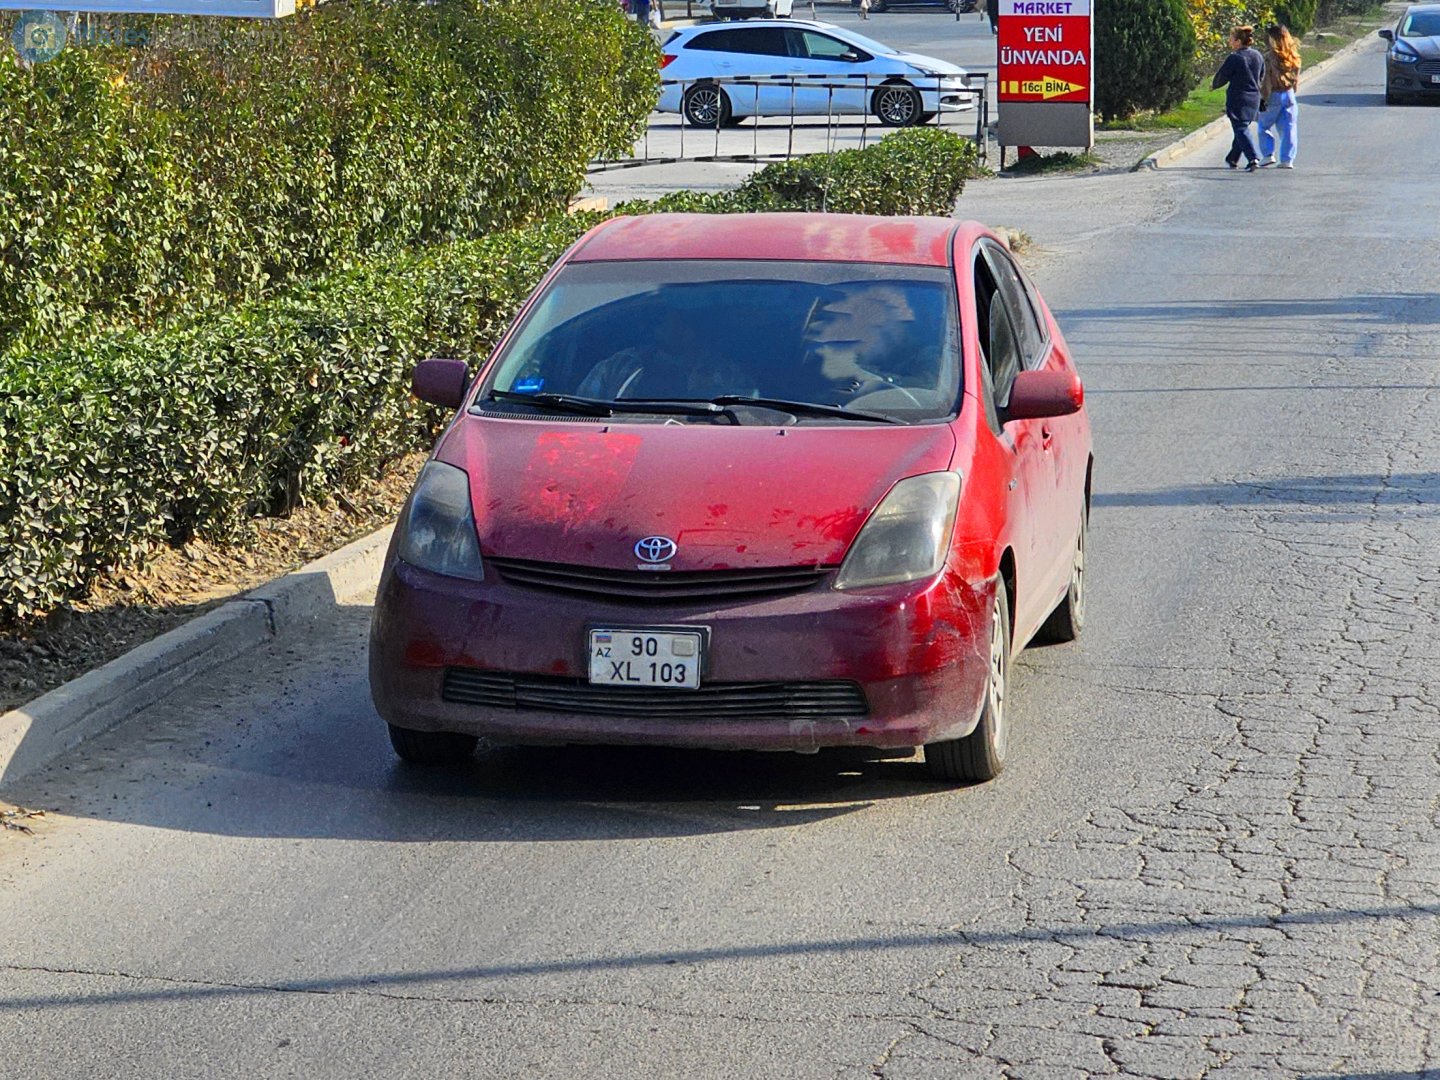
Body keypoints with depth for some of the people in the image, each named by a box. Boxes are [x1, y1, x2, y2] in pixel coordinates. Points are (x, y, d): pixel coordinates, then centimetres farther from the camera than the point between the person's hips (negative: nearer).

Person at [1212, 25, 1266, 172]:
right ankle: (1233, 159, 30)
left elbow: (1222, 76, -7)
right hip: (1254, 98, 7)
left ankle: (1253, 158, -22)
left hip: (1237, 99, -7)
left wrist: (1214, 85, 14)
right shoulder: (1258, 57, 5)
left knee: (1241, 129, -6)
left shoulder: (1234, 58, -16)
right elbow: (1261, 76, 16)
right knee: (1242, 127, 19)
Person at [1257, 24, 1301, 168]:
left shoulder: (1270, 56, -14)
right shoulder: (1293, 56, 3)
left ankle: (1268, 154, 1)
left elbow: (1267, 80, -15)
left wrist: (1263, 99, -11)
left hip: (1274, 95, -5)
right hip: (1289, 95, 5)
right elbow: (1296, 78, 10)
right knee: (1288, 128, 7)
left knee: (1264, 126, 12)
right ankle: (1287, 160, 5)